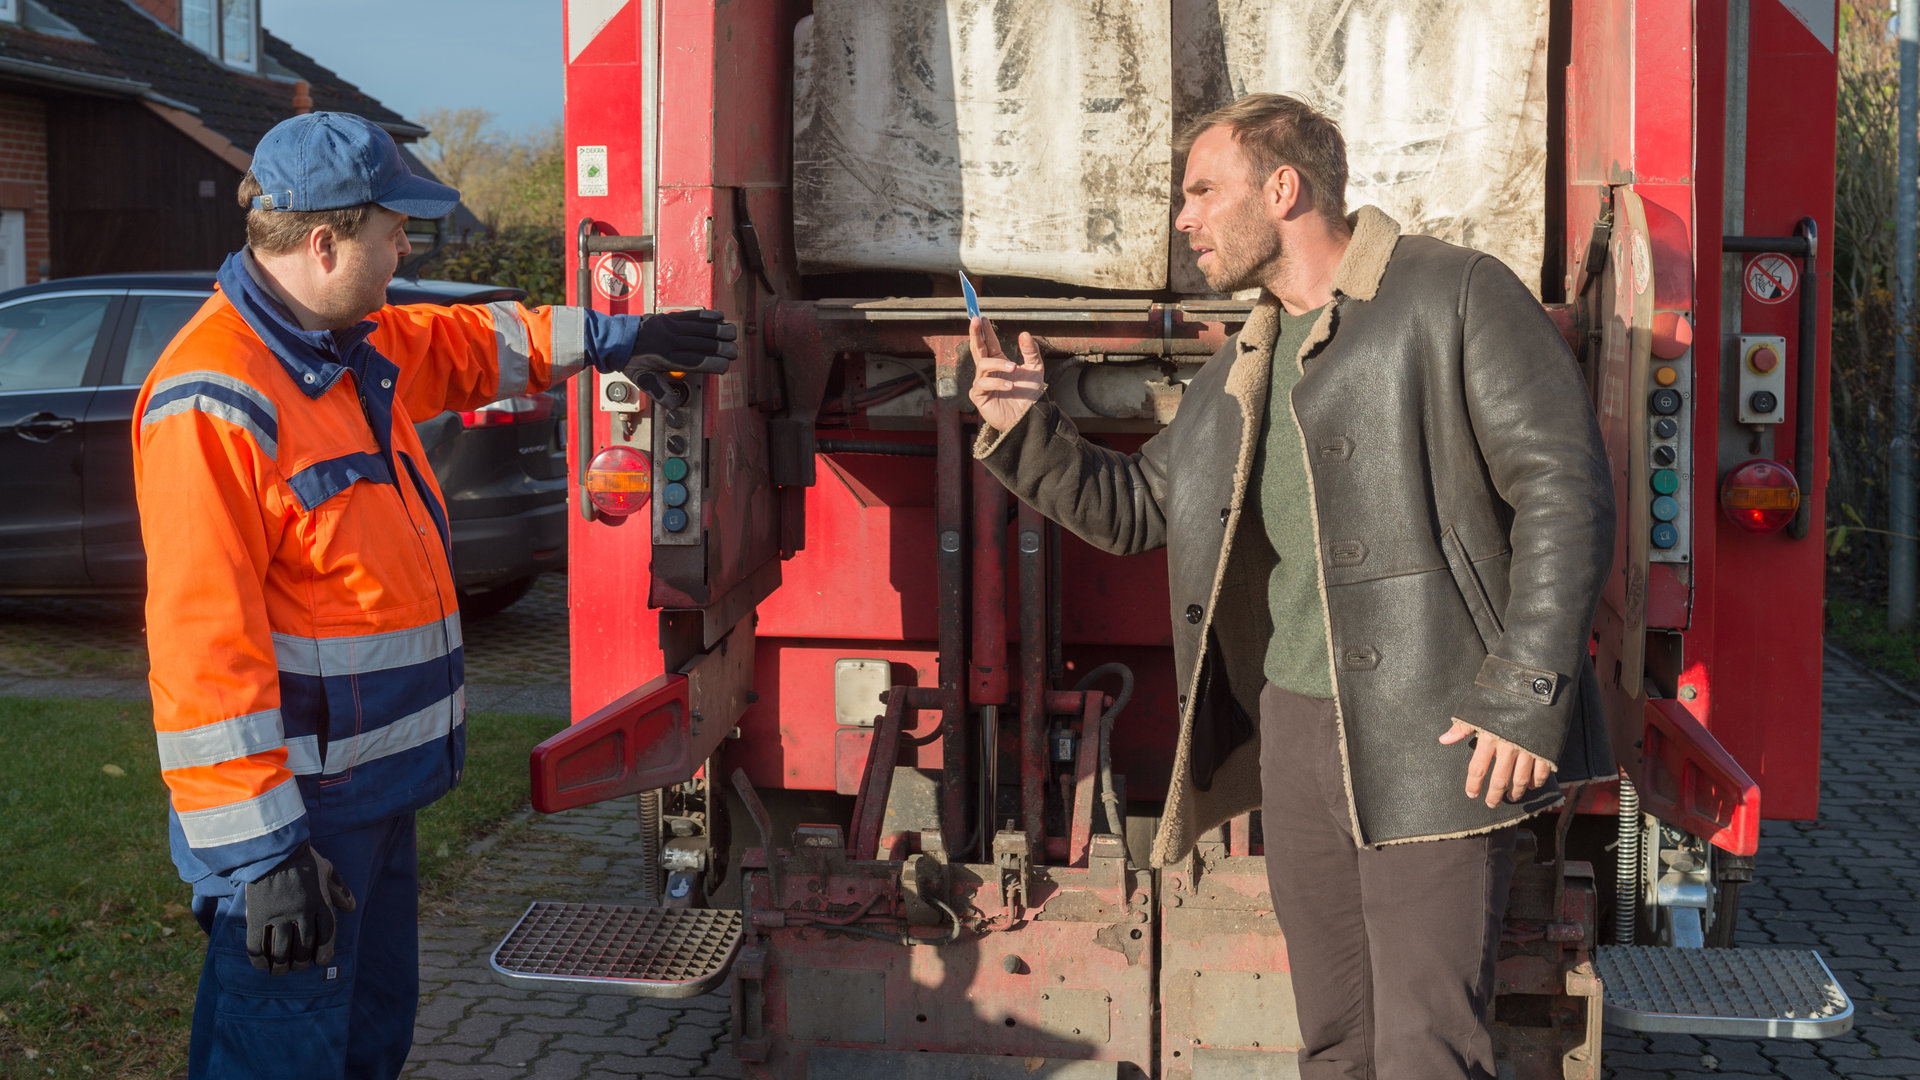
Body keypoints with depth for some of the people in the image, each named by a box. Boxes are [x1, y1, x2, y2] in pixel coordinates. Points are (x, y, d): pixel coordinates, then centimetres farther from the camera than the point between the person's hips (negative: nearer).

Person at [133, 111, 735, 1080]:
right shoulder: (214, 402, -21)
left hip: (375, 784, 10)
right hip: (293, 812, -10)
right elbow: (202, 637, -24)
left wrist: (615, 341, 32)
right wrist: (259, 849, -26)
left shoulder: (366, 346, 8)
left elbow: (475, 345, 31)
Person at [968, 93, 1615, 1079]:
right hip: (1296, 727, 7)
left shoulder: (1455, 296, -6)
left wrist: (1527, 700, -18)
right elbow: (1137, 506, 24)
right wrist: (1025, 432, 7)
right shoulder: (1243, 366, 17)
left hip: (1433, 740, -7)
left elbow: (1563, 491, -12)